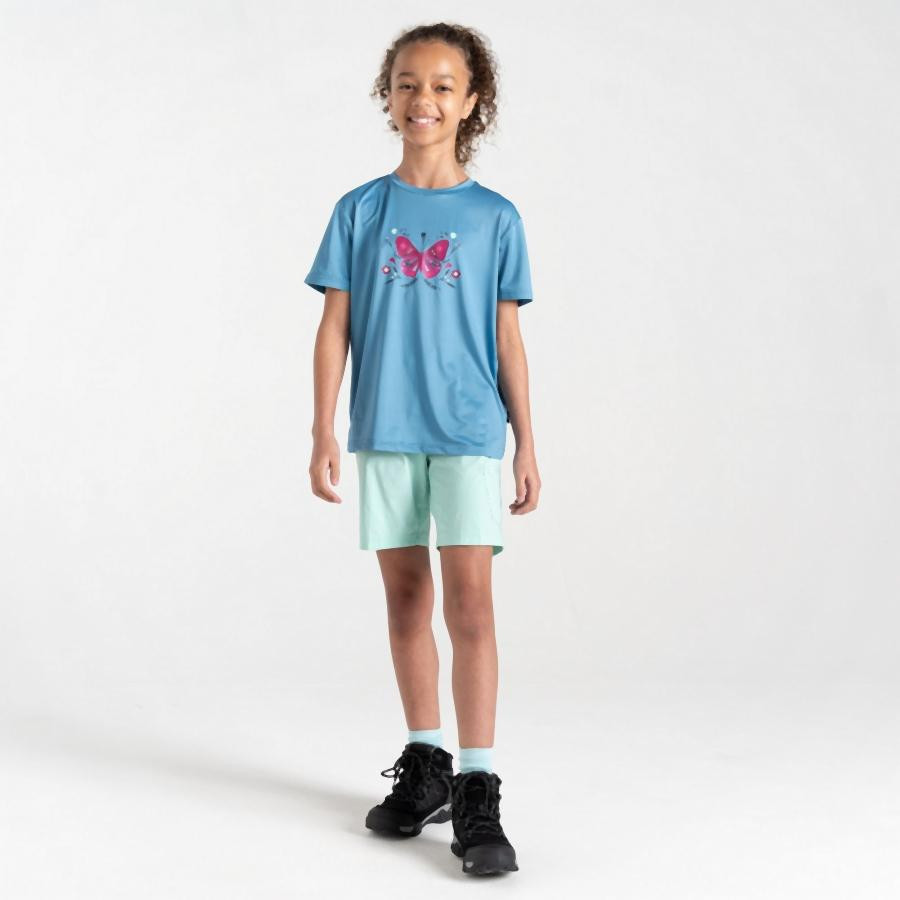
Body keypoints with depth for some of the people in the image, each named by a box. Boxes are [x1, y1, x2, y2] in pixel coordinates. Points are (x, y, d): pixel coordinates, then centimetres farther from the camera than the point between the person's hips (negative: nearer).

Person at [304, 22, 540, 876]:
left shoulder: (495, 217, 2)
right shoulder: (360, 210, 5)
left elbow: (507, 339, 5)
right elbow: (335, 327, 4)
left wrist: (526, 443, 3)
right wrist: (324, 432, -2)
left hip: (469, 431, -2)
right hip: (384, 430, 2)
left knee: (469, 598, -9)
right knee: (405, 598, 11)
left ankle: (476, 793, -6)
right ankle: (423, 765, 25)